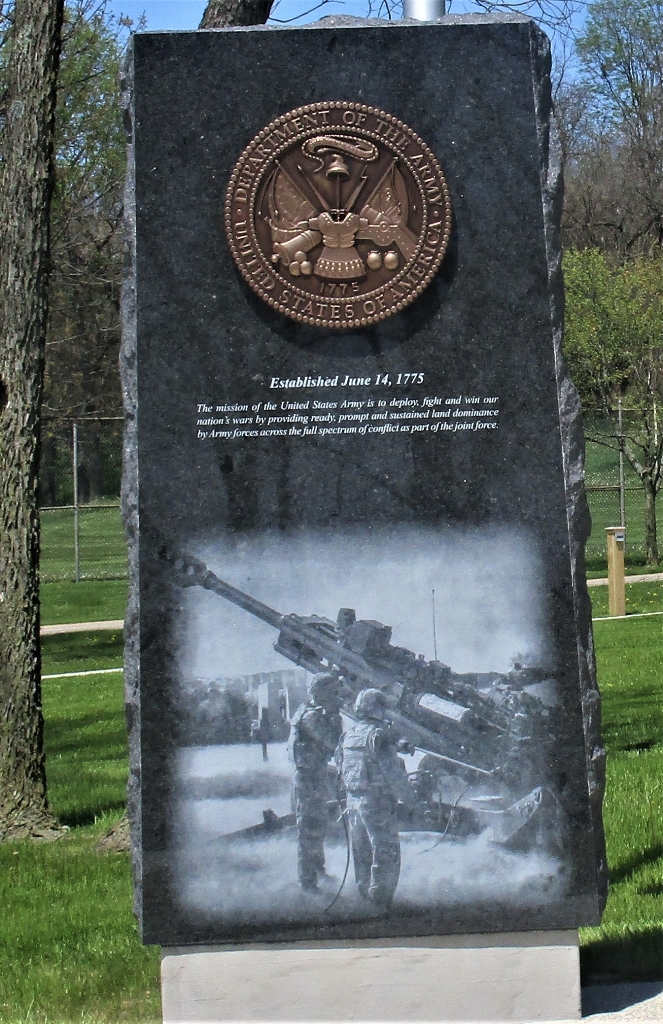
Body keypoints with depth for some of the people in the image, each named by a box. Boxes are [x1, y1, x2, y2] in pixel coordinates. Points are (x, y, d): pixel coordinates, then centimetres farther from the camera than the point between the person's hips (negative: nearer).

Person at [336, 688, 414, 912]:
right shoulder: (379, 736, -17)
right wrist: (408, 796, -9)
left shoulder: (347, 736, 7)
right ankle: (380, 900, 1)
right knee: (386, 853, 2)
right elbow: (393, 773, -19)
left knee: (362, 854, 18)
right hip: (378, 804, -8)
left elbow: (341, 770, 15)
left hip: (353, 803, 8)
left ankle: (364, 898, 28)